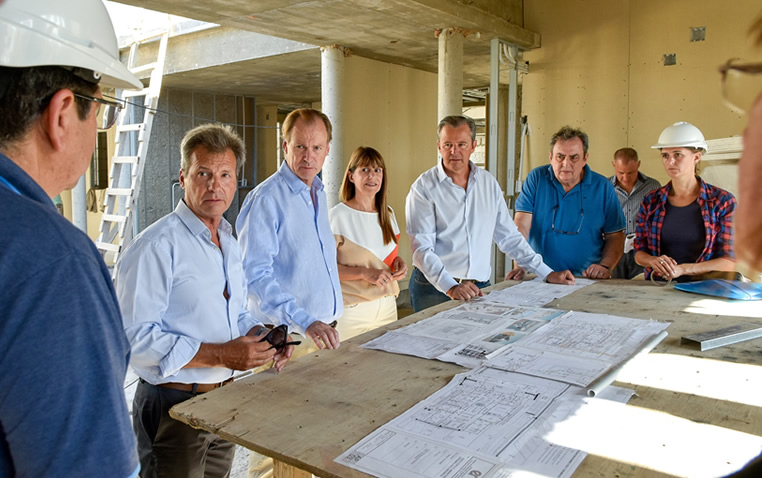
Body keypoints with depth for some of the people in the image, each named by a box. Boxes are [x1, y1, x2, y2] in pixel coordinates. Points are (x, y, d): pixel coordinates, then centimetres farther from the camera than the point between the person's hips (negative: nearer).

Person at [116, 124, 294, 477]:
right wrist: (221, 355, -26)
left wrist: (261, 336, 0)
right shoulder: (156, 246, -18)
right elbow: (135, 336, -25)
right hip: (173, 407, -8)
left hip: (225, 399, 8)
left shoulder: (229, 244, 11)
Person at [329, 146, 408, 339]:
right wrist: (364, 273, -23)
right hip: (352, 310, -6)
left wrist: (399, 262, 2)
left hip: (387, 306, 6)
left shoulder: (388, 213, 10)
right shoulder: (337, 216, -10)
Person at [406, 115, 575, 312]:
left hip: (479, 287, 4)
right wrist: (451, 287, -26)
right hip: (435, 289, -3)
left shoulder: (489, 183, 9)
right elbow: (422, 249, -13)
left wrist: (547, 274, 11)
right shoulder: (423, 188, -6)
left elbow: (508, 236, 14)